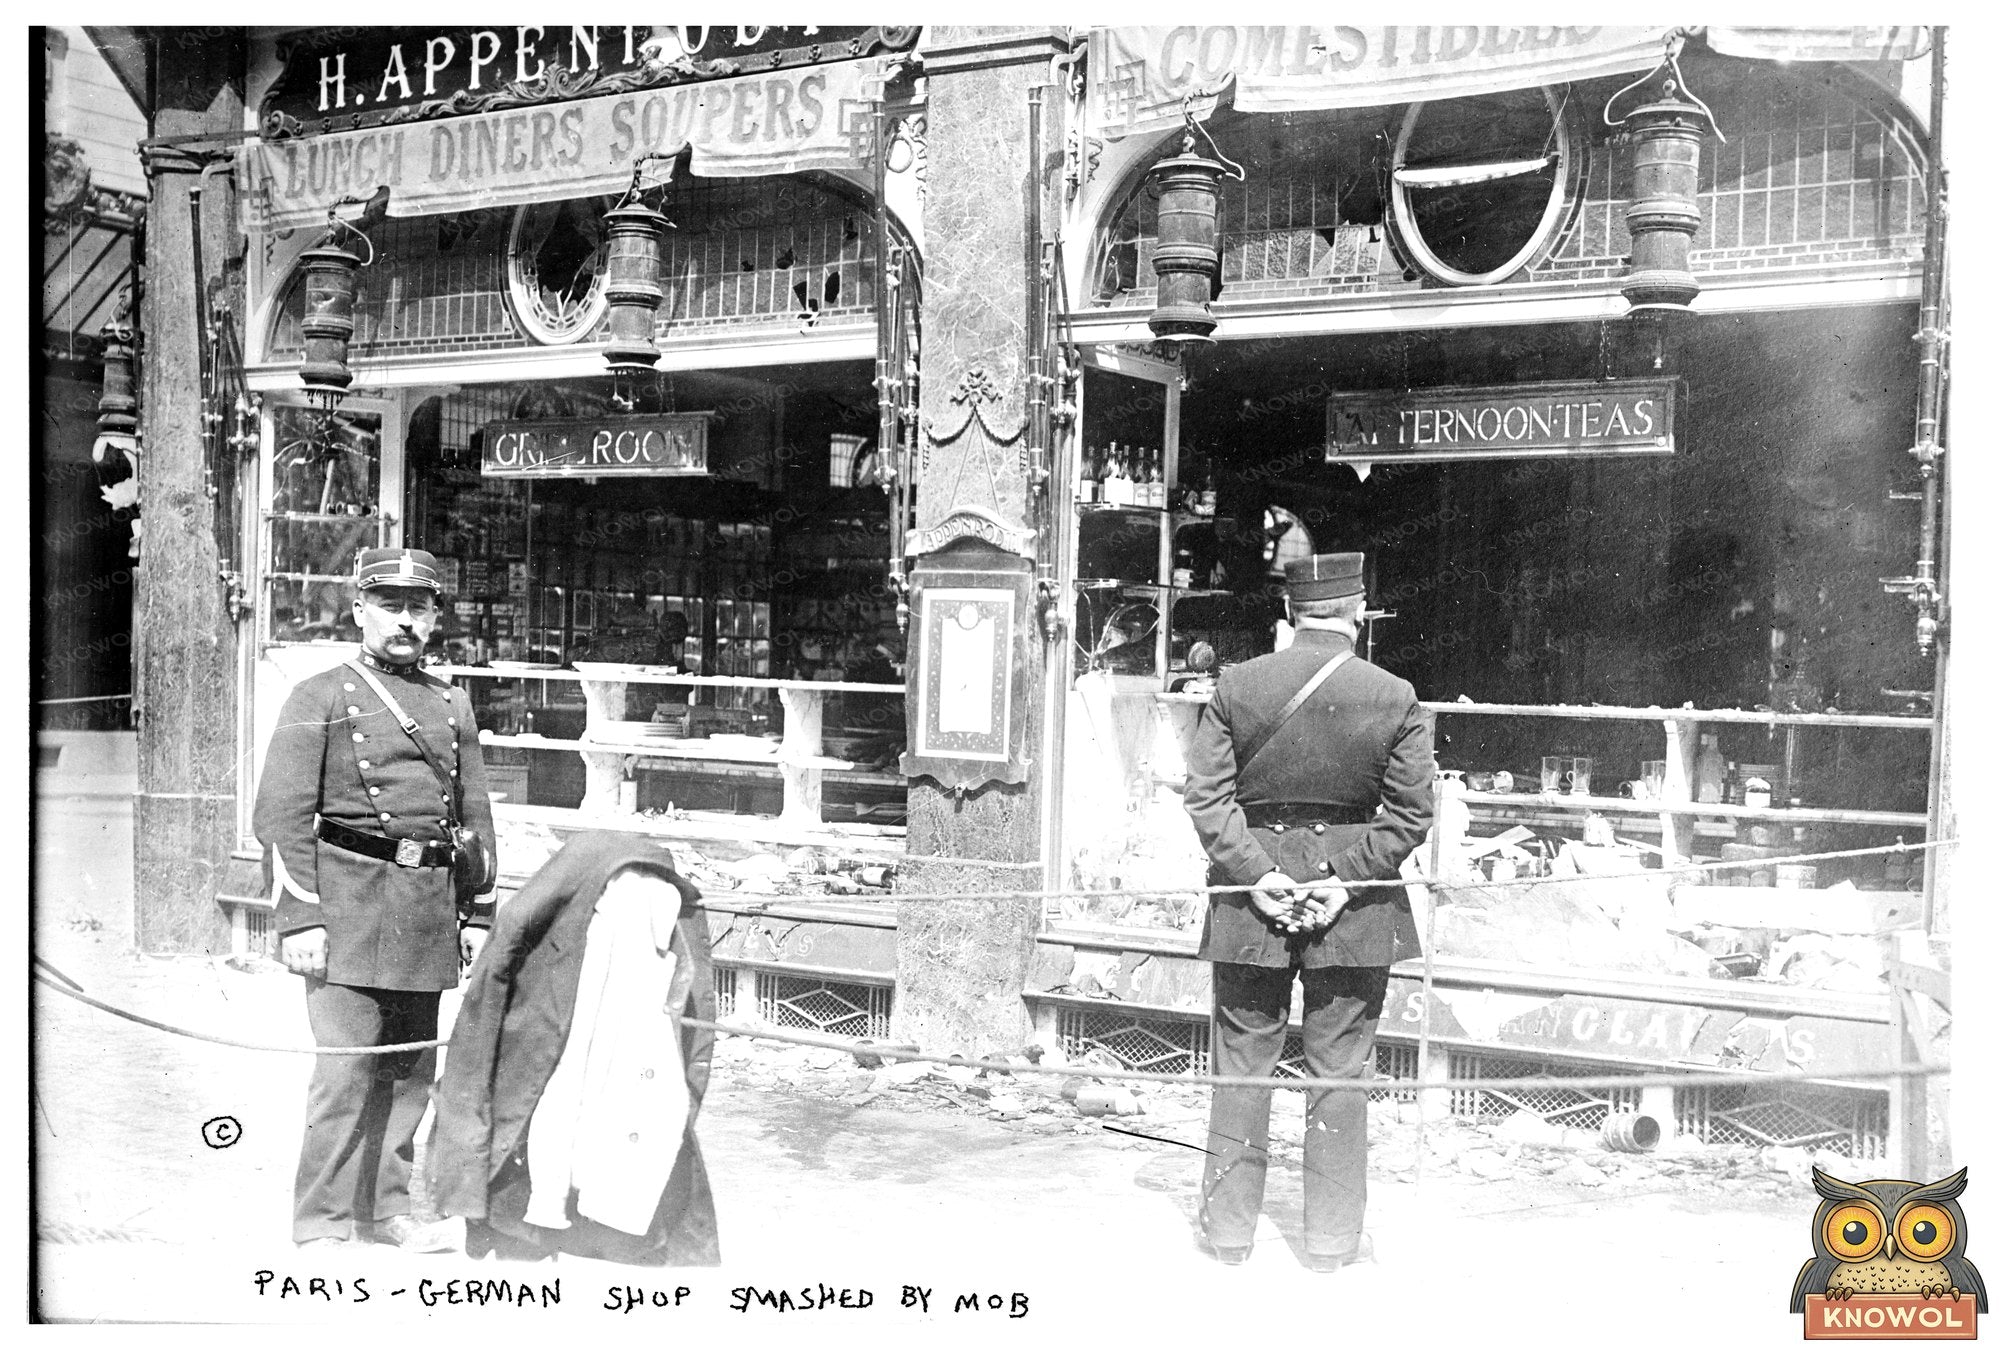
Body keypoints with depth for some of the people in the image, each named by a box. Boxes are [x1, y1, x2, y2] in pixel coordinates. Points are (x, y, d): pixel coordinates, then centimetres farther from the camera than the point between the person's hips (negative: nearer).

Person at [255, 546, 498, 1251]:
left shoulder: (452, 704, 15)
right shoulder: (320, 697, 1)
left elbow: (475, 817, 19)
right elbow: (281, 814, -5)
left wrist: (478, 914, 14)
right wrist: (299, 918, -12)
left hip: (429, 905, 5)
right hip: (348, 896, -5)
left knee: (411, 1067, 10)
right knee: (347, 1065, -8)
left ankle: (384, 1209, 23)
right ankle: (320, 1226, 2)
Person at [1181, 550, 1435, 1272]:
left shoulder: (1235, 685, -5)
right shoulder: (1396, 698, -6)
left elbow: (1207, 795, -8)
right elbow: (1410, 814, -8)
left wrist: (1255, 874, -9)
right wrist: (1347, 880, -8)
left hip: (1250, 895, 1)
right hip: (1354, 912, 0)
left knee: (1243, 1065, 11)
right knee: (1340, 1070, 10)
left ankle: (1228, 1228, 21)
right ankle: (1332, 1239, 19)